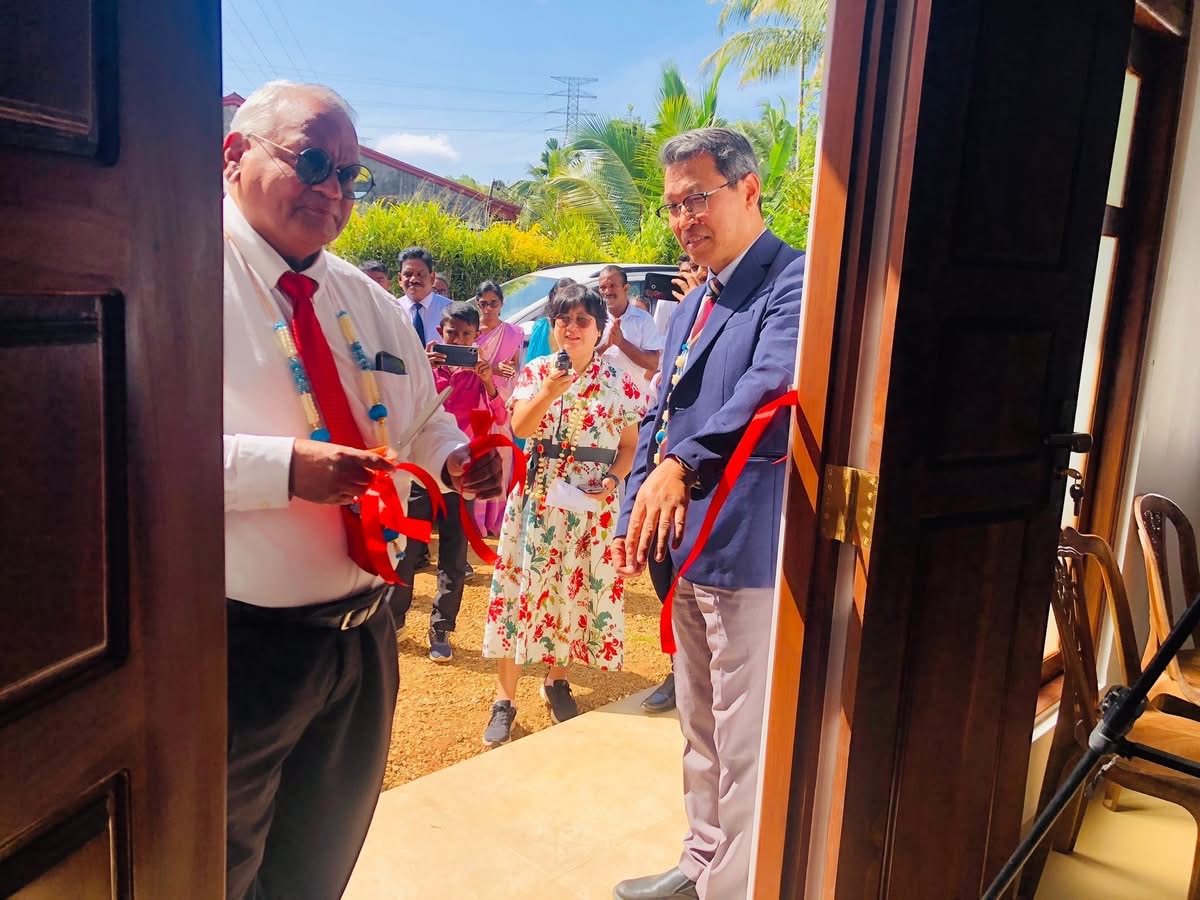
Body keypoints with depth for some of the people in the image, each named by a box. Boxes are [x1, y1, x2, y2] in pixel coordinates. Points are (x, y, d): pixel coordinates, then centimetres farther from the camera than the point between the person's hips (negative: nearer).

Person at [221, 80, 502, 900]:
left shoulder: (368, 301, 11)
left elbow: (420, 422, 18)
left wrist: (455, 460, -4)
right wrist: (281, 467, -31)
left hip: (363, 635, 7)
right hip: (239, 644, -6)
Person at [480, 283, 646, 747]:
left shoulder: (619, 383, 2)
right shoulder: (535, 372, 3)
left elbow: (630, 445, 4)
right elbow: (519, 428, -11)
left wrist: (611, 482, -12)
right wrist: (548, 392, -25)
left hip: (592, 503, 1)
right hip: (537, 496, 0)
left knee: (577, 590, 8)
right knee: (522, 588, 1)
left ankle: (557, 680, 31)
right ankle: (505, 698, 11)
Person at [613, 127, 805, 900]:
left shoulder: (795, 284, -12)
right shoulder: (691, 308, 18)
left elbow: (776, 383, -31)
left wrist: (684, 462, -43)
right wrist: (634, 518, 10)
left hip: (752, 554, -9)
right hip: (686, 550, 9)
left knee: (744, 747, 2)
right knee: (702, 731, 21)